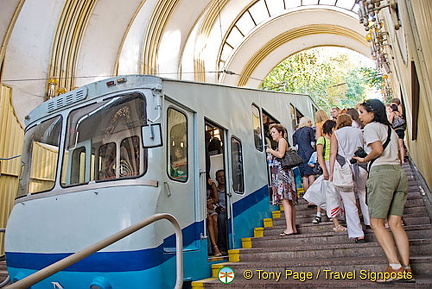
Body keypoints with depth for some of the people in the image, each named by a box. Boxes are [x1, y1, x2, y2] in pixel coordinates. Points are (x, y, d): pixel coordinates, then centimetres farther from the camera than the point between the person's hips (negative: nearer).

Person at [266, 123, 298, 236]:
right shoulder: (281, 142, 25)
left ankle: (289, 228, -15)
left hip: (283, 173, -10)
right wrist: (271, 157, 16)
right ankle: (293, 228, 10)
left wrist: (270, 150, -5)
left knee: (285, 200, -13)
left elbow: (281, 154, -17)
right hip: (281, 174, 10)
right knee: (289, 201, 7)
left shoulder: (282, 140, -2)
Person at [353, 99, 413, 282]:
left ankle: (395, 267, -11)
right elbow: (399, 154, 19)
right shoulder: (390, 130, 25)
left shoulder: (371, 127, 1)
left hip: (382, 172, -8)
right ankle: (406, 269, 1)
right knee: (395, 224, 5)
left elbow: (378, 150, -14)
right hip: (399, 172, 8)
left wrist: (363, 159, 2)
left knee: (377, 223, -6)